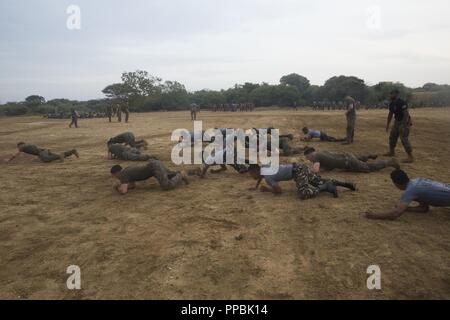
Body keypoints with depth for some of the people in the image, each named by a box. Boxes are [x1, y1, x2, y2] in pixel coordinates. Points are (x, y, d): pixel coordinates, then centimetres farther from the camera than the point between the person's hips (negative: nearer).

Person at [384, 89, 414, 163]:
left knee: (404, 139, -14)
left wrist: (404, 125, -32)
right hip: (397, 122, 9)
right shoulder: (391, 104, 5)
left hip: (404, 122, -9)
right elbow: (390, 114, 17)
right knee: (392, 137, 16)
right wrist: (388, 125, 19)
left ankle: (411, 157, -11)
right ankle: (392, 152, 34)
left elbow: (406, 114, -27)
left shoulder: (402, 103, -22)